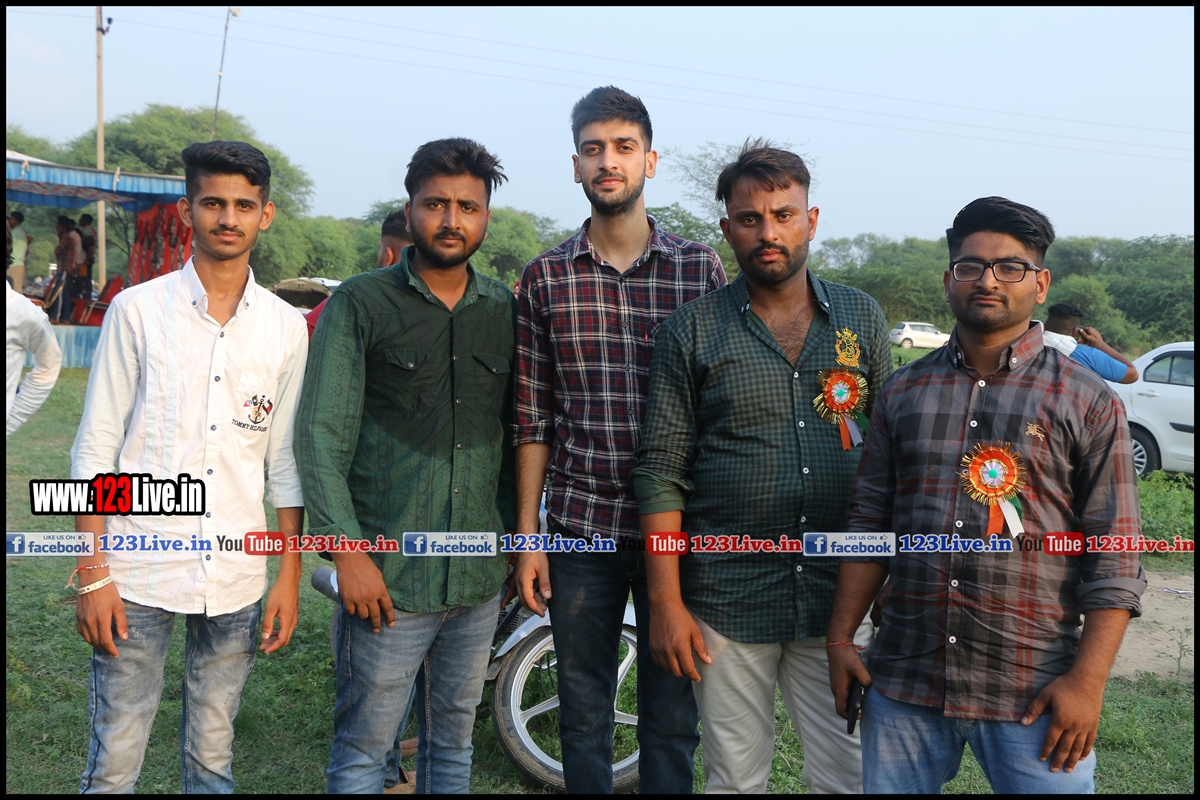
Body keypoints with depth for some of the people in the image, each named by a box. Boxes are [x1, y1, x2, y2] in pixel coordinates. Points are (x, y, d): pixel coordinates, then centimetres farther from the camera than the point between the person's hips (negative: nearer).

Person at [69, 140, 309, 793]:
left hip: (236, 579, 2)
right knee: (114, 763, 3)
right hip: (138, 571, -2)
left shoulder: (286, 327, 5)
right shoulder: (137, 310, 0)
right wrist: (93, 576, -6)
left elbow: (286, 458, 8)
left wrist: (290, 576, 5)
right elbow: (94, 450, -1)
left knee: (212, 757, 13)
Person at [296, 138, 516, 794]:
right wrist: (347, 550, -14)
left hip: (480, 576, 4)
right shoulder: (361, 304, -3)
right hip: (387, 572, -4)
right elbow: (321, 435, -7)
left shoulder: (505, 309, 9)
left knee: (453, 742, 17)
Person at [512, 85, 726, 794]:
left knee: (672, 720, 11)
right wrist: (527, 536, 2)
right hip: (580, 529, 1)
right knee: (583, 718, 13)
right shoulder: (544, 278, 3)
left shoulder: (702, 269, 0)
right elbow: (533, 418, 4)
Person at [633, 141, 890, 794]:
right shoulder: (691, 331, -1)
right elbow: (661, 471, -3)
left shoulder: (862, 319, 7)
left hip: (839, 595, 2)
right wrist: (665, 603, -7)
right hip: (727, 602, -1)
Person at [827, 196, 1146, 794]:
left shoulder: (1089, 403, -1)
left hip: (1033, 697, -2)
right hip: (903, 682, 3)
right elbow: (869, 521, 9)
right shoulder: (903, 392, 7)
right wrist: (840, 639, 5)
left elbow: (1114, 560, -4)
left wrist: (1087, 682, -11)